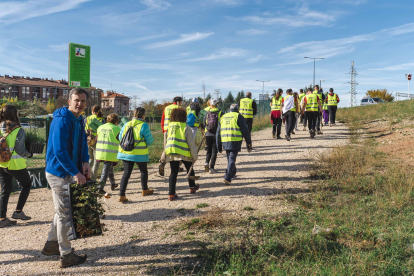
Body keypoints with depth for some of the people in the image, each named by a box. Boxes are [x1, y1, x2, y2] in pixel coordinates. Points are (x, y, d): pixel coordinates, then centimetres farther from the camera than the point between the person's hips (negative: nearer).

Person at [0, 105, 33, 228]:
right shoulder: (18, 130, -15)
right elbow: (20, 149, -17)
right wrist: (29, 154, 1)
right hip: (16, 164, -5)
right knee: (26, 185, 18)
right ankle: (18, 211, 16)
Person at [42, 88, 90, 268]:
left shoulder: (79, 121, 9)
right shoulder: (62, 121, -20)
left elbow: (83, 143, 11)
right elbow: (59, 151, -27)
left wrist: (85, 162, -6)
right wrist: (75, 173, -27)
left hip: (69, 172, 10)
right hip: (59, 173, -9)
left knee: (63, 210, 21)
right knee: (65, 214, 0)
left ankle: (51, 245, 37)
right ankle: (66, 256, 13)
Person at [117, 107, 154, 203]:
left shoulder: (127, 124, 4)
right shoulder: (144, 125, -12)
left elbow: (120, 137, 11)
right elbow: (150, 141, -10)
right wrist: (152, 137, 12)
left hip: (126, 153, 4)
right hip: (140, 154, -4)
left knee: (126, 173, 7)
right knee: (144, 171, 19)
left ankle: (121, 195, -1)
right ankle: (145, 190, 36)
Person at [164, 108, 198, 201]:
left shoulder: (170, 126, 10)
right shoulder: (186, 127, -4)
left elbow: (167, 140, 12)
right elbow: (191, 143, -5)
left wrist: (164, 155, 17)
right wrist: (194, 156, 1)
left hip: (171, 153, 4)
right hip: (184, 153, -3)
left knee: (173, 172, 7)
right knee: (189, 169, 20)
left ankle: (171, 194, 2)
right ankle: (192, 187, 36)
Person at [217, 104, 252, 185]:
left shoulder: (223, 117, 17)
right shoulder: (239, 117, 3)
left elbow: (218, 133, 17)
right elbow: (245, 132, -1)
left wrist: (219, 147, 22)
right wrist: (249, 145, 4)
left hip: (225, 142, 5)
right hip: (235, 142, -5)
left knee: (230, 159, 20)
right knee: (232, 160, -3)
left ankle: (232, 174, 36)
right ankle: (227, 178, -13)